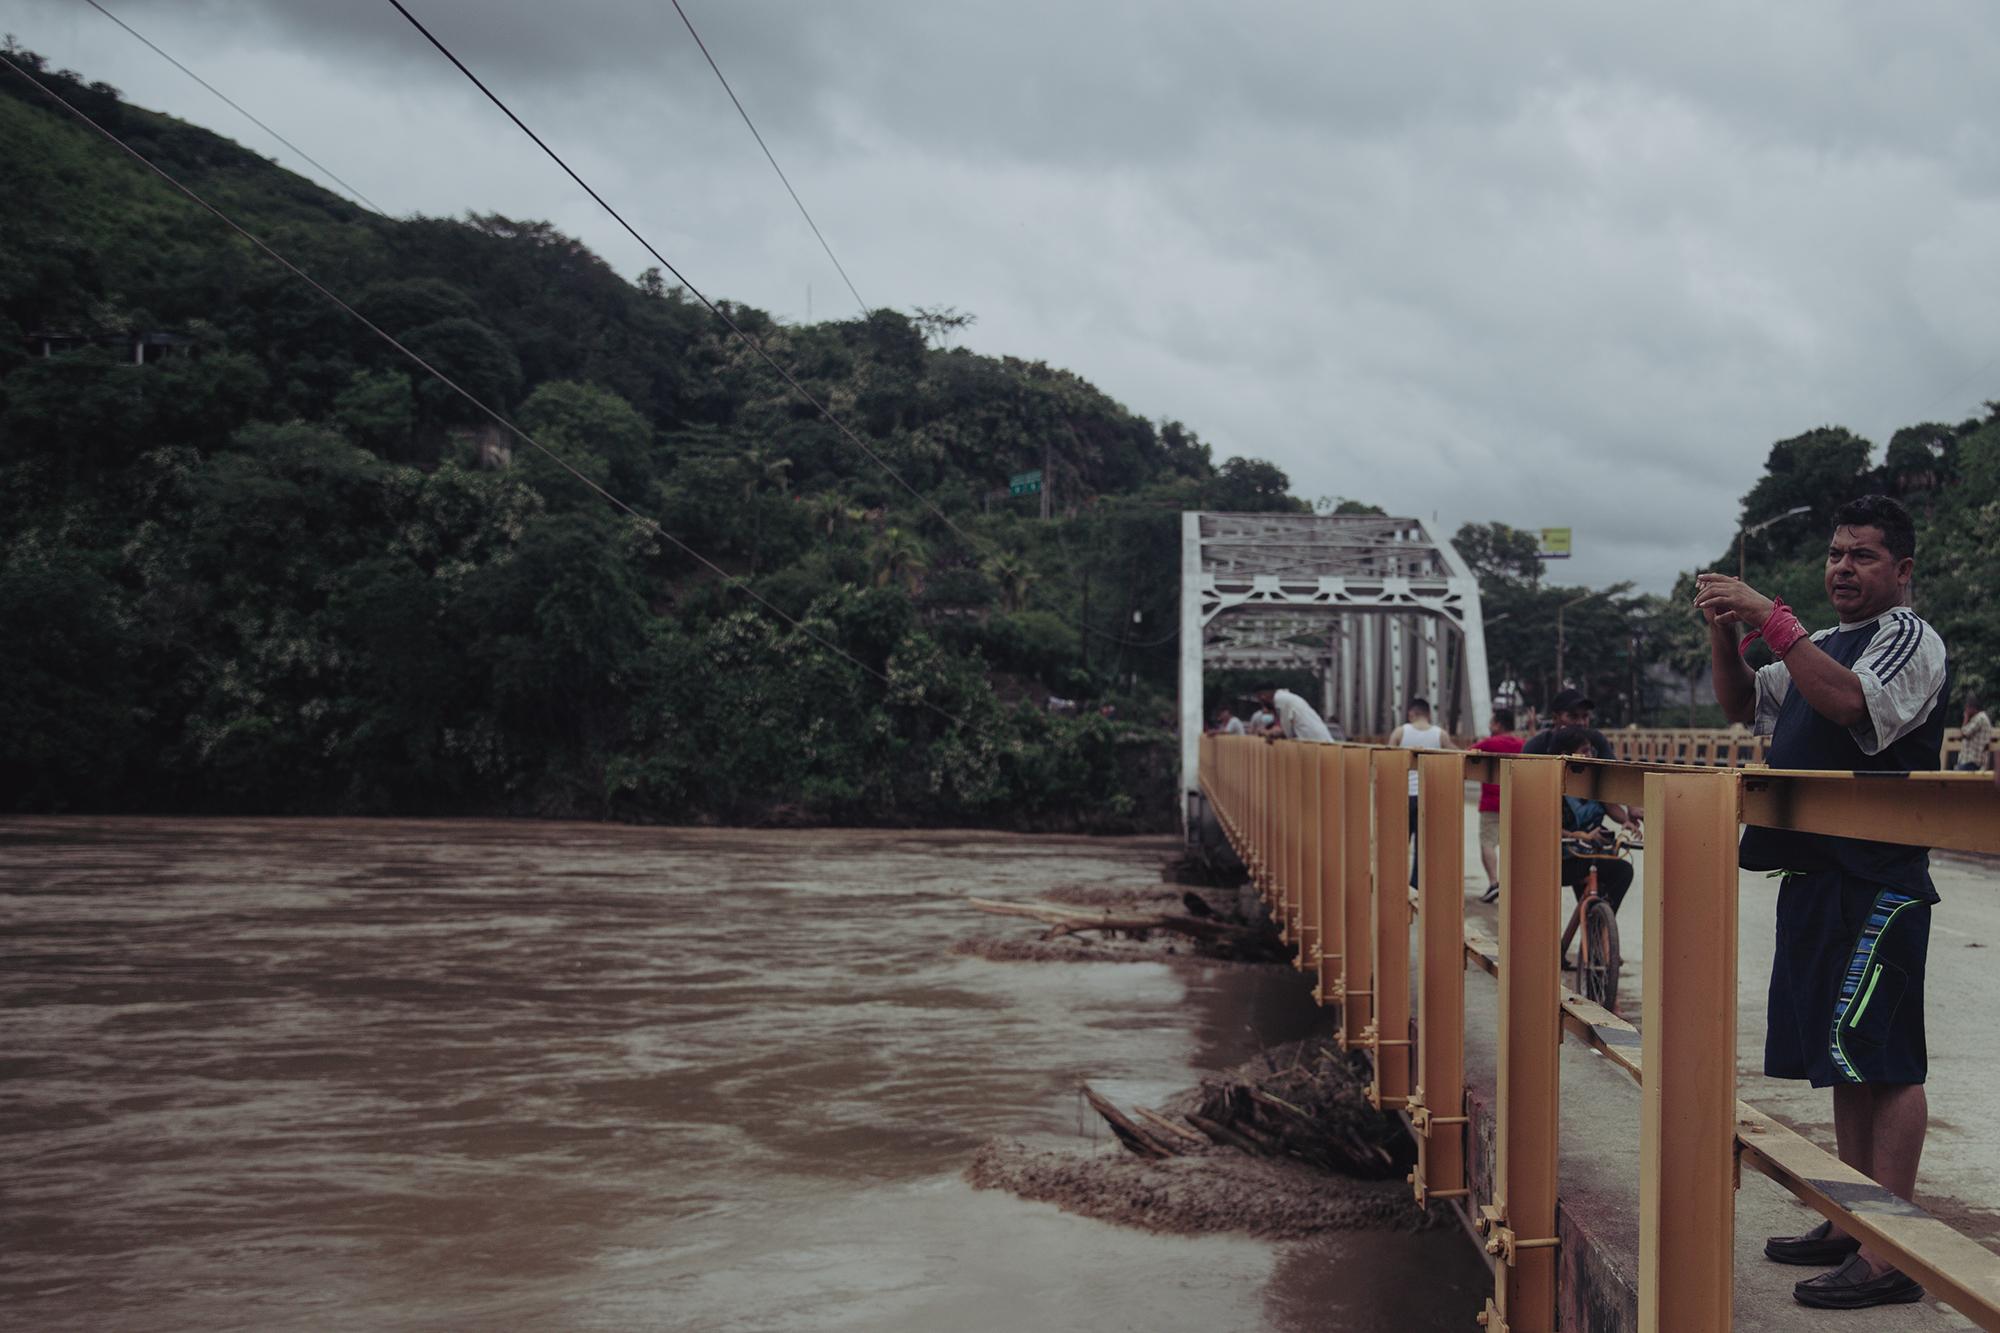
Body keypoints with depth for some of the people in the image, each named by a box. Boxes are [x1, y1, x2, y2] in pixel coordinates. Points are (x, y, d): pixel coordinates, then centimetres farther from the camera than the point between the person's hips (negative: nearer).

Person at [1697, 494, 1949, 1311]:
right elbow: (1743, 705, 24)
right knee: (1847, 1059, 13)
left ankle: (1891, 1253, -5)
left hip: (1878, 882, -9)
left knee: (1880, 1060, -8)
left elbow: (1849, 701, -25)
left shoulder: (1909, 638, -6)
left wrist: (1770, 619, -24)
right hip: (1816, 874, 9)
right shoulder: (1823, 645, 21)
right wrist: (1725, 634, 6)